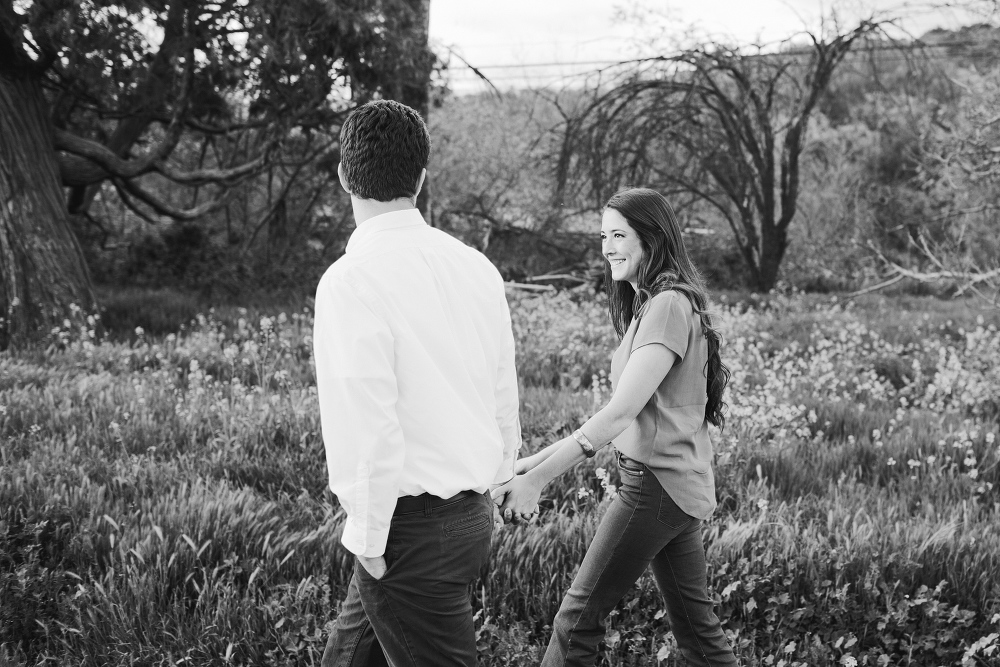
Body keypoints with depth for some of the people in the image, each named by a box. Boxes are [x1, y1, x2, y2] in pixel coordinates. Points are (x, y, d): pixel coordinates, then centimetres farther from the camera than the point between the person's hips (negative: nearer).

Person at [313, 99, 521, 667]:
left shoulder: (352, 281, -17)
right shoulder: (477, 268, 4)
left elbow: (370, 429, -21)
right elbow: (506, 400, 9)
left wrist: (368, 536, -11)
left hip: (409, 526, -7)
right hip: (475, 513, 7)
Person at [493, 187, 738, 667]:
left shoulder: (668, 306, -14)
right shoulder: (649, 305, 16)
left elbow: (621, 412, -22)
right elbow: (622, 416, 15)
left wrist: (537, 479, -23)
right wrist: (536, 461, 10)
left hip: (657, 485, -10)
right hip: (680, 487, 10)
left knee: (577, 622, -2)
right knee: (696, 628, 14)